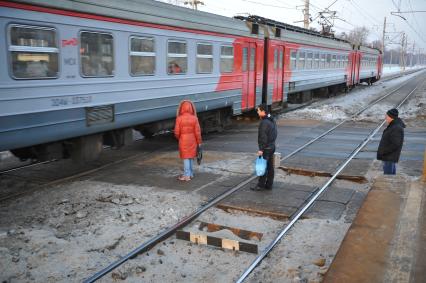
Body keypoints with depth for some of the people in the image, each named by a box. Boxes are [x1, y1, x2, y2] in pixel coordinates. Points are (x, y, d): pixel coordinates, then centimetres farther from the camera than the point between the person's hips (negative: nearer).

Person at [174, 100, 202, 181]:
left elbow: (177, 132, -10)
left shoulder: (179, 118, -13)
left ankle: (187, 175, 5)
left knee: (186, 158, 5)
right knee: (191, 157, 16)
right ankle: (190, 174, 27)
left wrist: (179, 138, 12)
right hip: (192, 140, 3)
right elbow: (197, 131, -6)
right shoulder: (194, 118, -8)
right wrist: (199, 142, 5)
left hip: (183, 140, -3)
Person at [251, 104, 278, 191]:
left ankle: (260, 185, 6)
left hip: (266, 148, -9)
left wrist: (261, 149, -20)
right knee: (270, 166, 12)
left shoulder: (264, 122, -21)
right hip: (272, 146, 9)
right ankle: (269, 185, 19)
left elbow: (263, 137, -23)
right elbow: (275, 133, 16)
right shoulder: (272, 120, 9)